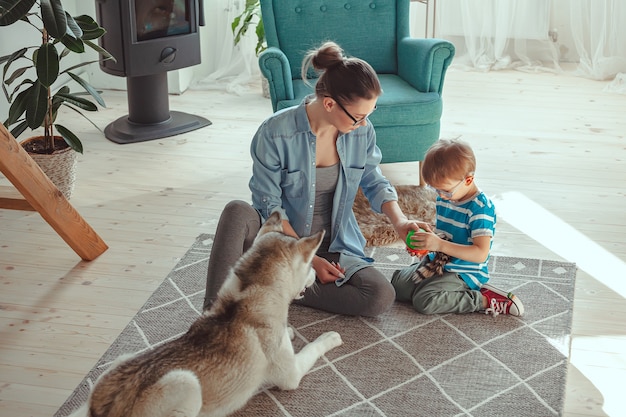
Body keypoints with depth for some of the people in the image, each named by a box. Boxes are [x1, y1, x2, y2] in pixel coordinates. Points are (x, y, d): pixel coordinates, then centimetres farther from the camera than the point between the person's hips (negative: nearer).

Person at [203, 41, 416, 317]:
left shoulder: (361, 132, -7)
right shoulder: (277, 132, -19)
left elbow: (374, 183, 10)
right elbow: (269, 206, -15)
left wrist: (399, 221, -9)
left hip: (333, 247, 3)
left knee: (383, 297, -25)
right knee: (237, 212, -35)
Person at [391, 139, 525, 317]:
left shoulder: (480, 208, -22)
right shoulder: (444, 199, 4)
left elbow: (480, 253, -29)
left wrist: (440, 244, -34)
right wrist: (429, 232, -4)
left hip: (464, 273, -8)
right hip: (436, 262, 9)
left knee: (424, 301, -27)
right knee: (396, 285, -3)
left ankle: (485, 300, -13)